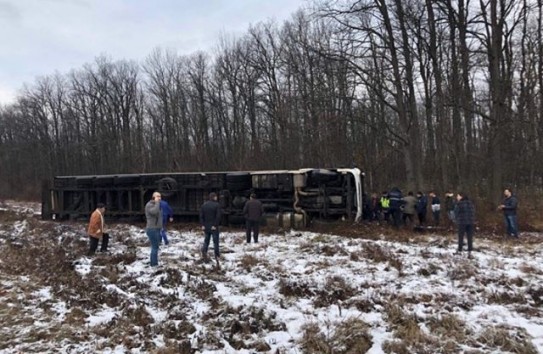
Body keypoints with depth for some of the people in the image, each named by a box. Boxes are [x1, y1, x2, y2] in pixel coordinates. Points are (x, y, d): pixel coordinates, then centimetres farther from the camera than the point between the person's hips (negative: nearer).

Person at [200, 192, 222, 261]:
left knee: (206, 240, 14)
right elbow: (218, 216, -17)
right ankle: (217, 256, 8)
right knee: (215, 241, 5)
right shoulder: (217, 205, -10)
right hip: (214, 227, -4)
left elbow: (201, 216, 4)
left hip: (206, 227, 4)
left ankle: (204, 251, -4)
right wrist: (215, 225, -13)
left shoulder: (204, 205, 6)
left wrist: (203, 225, 4)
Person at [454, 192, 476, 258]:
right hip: (471, 222, 4)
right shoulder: (470, 203, 10)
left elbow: (456, 212, -3)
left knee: (461, 236, 9)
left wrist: (457, 219, 13)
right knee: (470, 237, 5)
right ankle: (469, 252, 2)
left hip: (462, 222, -4)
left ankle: (459, 250, 19)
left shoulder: (460, 203, -6)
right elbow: (473, 212, 12)